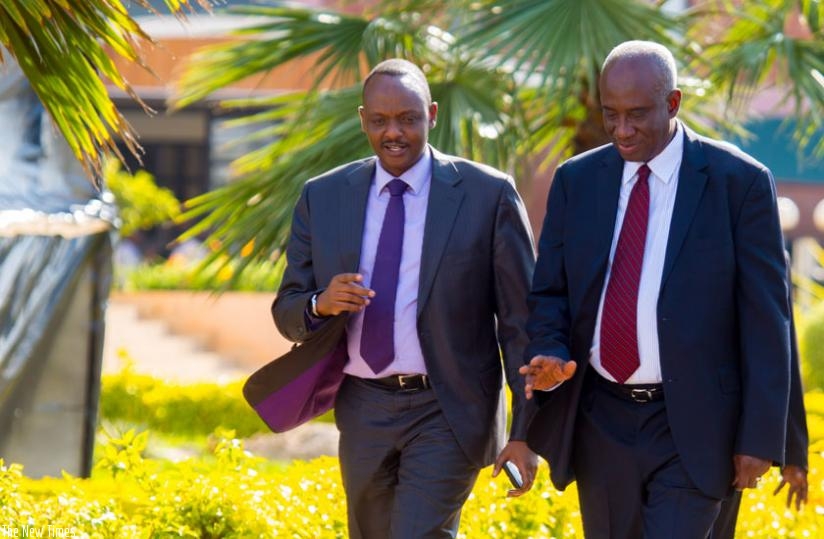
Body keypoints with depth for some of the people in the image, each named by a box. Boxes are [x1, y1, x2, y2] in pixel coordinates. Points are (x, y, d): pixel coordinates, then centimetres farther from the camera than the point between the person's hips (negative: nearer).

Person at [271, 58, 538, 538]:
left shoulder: (488, 195, -5)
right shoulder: (322, 197, 4)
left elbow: (520, 322, -3)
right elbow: (287, 313, 8)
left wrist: (525, 431, -7)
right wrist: (321, 304, -16)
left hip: (445, 413, -4)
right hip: (363, 412, 4)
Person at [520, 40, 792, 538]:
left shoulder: (739, 181, -7)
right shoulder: (577, 180, 5)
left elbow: (765, 317, -6)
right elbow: (550, 292, 11)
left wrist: (761, 436, -10)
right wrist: (550, 357, -12)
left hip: (691, 429, -5)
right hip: (601, 422, 5)